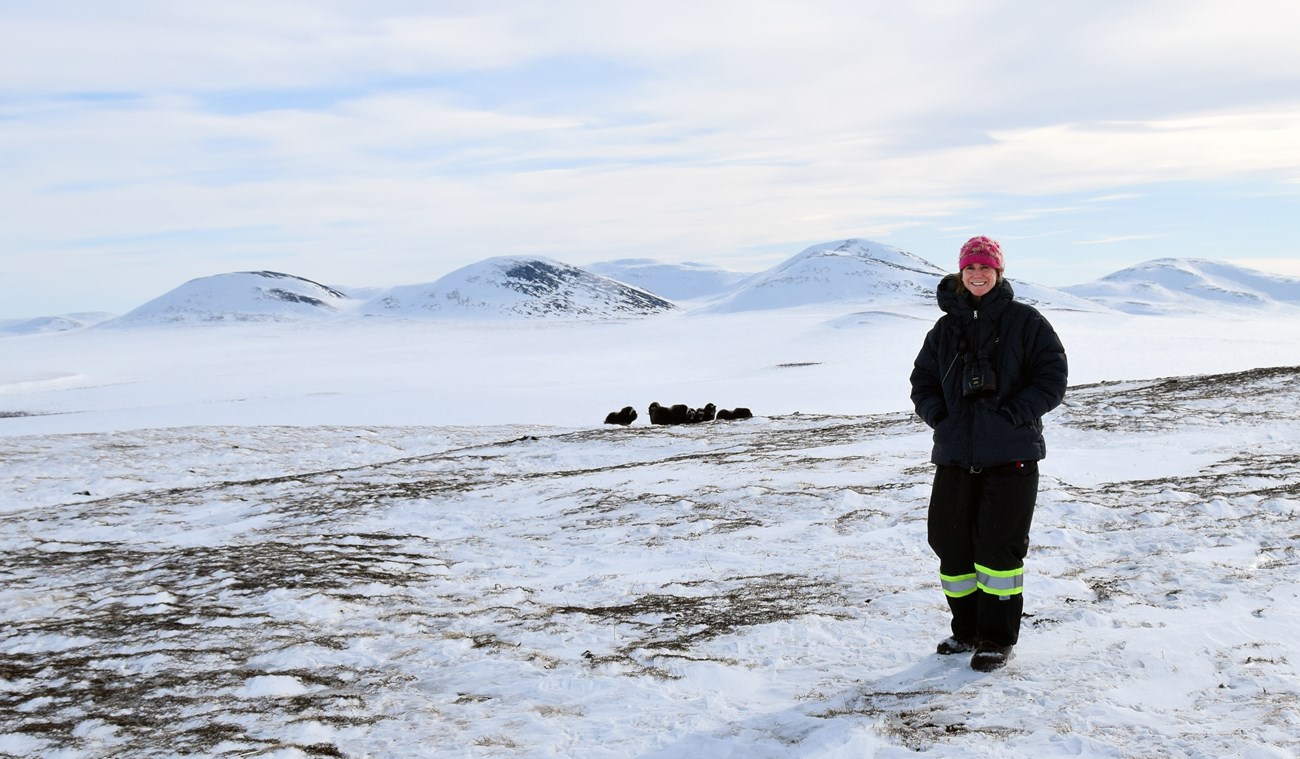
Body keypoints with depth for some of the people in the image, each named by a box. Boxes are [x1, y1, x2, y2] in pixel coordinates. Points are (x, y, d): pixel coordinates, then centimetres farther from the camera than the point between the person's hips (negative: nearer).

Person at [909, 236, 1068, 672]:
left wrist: (1012, 416, -14)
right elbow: (922, 382, 18)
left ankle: (998, 639, 11)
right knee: (950, 542, 8)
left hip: (1010, 455, -5)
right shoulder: (946, 328, 12)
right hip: (955, 455, 5)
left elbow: (1052, 379, -4)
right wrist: (940, 417, 1)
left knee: (998, 546, -4)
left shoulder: (1025, 321, -1)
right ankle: (968, 630, 25)